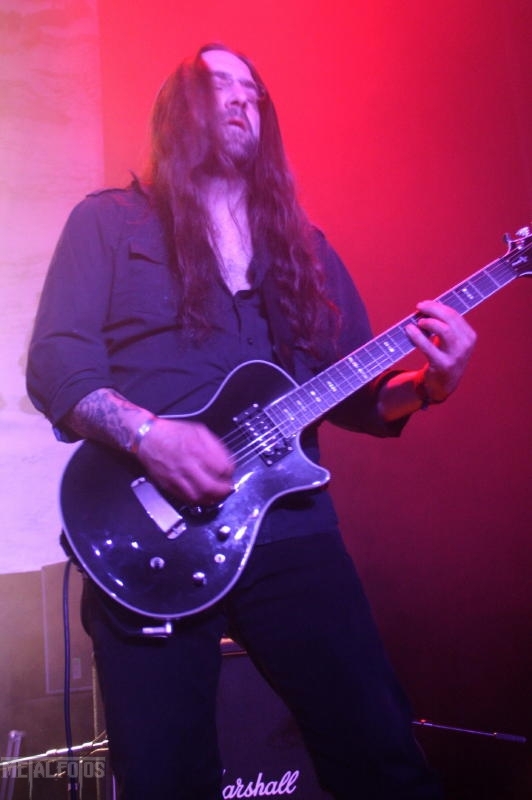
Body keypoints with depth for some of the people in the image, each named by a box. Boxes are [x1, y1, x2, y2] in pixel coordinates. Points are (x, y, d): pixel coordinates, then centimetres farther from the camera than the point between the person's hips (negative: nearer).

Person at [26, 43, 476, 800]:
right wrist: (146, 433, -20)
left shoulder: (304, 246, 18)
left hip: (292, 530, 4)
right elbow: (54, 363, -5)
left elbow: (356, 391, 16)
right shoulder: (108, 222, 6)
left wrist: (424, 384, -4)